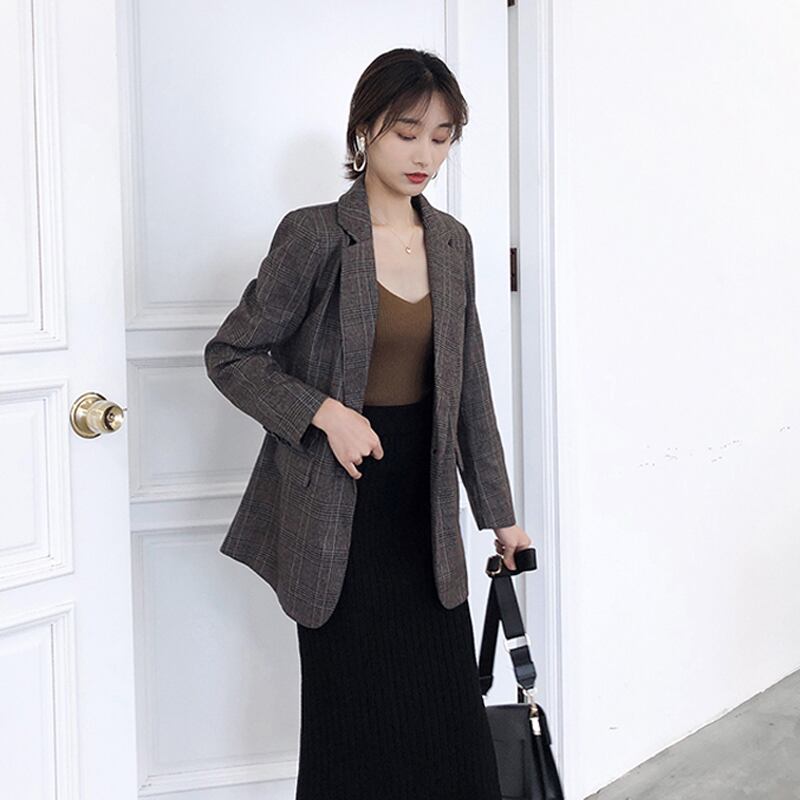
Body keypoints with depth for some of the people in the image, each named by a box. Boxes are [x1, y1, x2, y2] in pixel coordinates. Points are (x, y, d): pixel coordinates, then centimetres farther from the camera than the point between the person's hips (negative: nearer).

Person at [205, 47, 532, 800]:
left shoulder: (449, 242, 6)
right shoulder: (315, 235, -10)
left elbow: (469, 384, 10)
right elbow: (227, 355, -5)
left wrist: (499, 512, 12)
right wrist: (323, 411, -19)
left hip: (421, 498, 5)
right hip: (341, 500, -5)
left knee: (450, 711, 7)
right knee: (358, 709, 4)